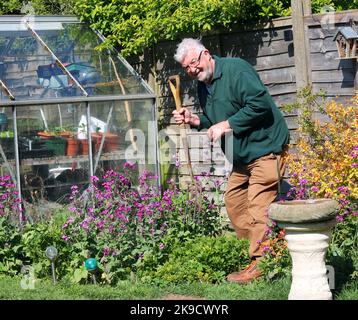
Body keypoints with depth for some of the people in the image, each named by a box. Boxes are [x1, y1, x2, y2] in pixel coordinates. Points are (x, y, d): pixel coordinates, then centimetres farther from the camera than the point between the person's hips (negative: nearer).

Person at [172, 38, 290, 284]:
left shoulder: (235, 70, -17)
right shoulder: (203, 86, 12)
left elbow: (260, 104, -26)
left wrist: (226, 125, -21)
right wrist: (194, 120, 3)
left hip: (265, 148, -10)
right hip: (242, 156, 10)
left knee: (258, 207, -13)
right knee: (233, 200, 13)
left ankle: (260, 264, -10)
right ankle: (249, 252, 24)